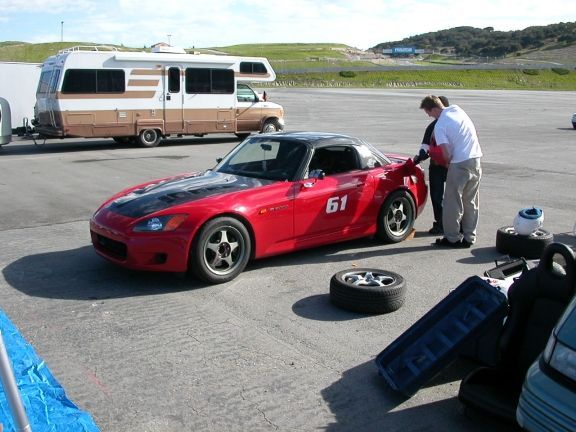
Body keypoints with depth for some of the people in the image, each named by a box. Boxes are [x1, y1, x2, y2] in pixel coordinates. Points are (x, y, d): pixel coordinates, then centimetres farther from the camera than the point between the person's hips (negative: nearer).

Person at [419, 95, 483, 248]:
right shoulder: (456, 109, 7)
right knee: (471, 202, 13)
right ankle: (469, 237, 20)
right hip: (476, 160, 7)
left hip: (459, 164, -7)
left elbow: (446, 154, -17)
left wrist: (447, 162, 5)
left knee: (453, 203, 5)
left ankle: (452, 238, 10)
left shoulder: (439, 126, -13)